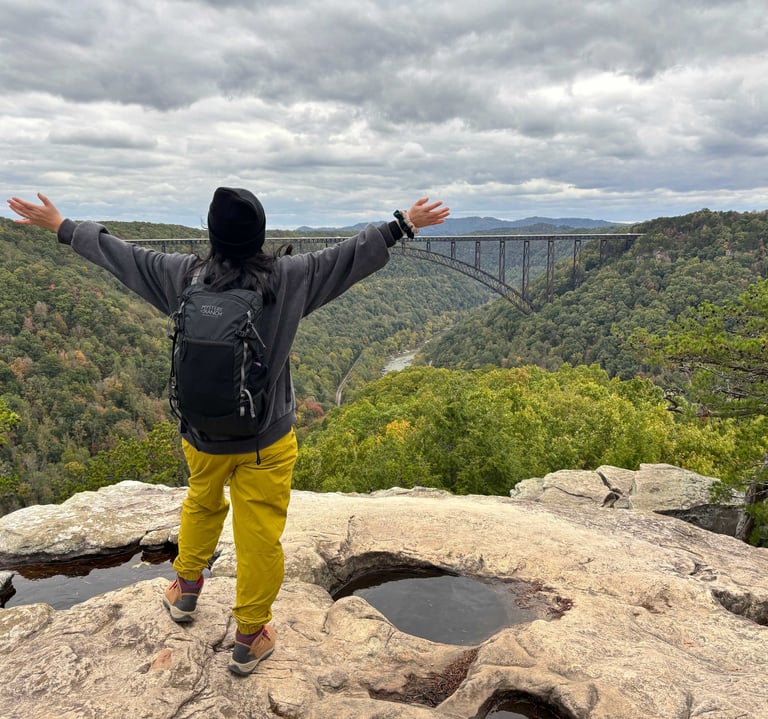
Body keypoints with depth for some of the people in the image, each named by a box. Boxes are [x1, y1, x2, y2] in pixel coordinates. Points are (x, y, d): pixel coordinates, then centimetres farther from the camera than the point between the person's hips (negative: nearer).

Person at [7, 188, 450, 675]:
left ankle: (186, 590, 51)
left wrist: (61, 226, 21)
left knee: (202, 505, 31)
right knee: (260, 536, 11)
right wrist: (405, 224, 5)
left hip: (201, 435, 3)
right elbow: (352, 254, -6)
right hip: (266, 442, -3)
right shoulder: (289, 278, -14)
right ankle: (249, 639, 27)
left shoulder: (183, 276, -8)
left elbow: (118, 252, 5)